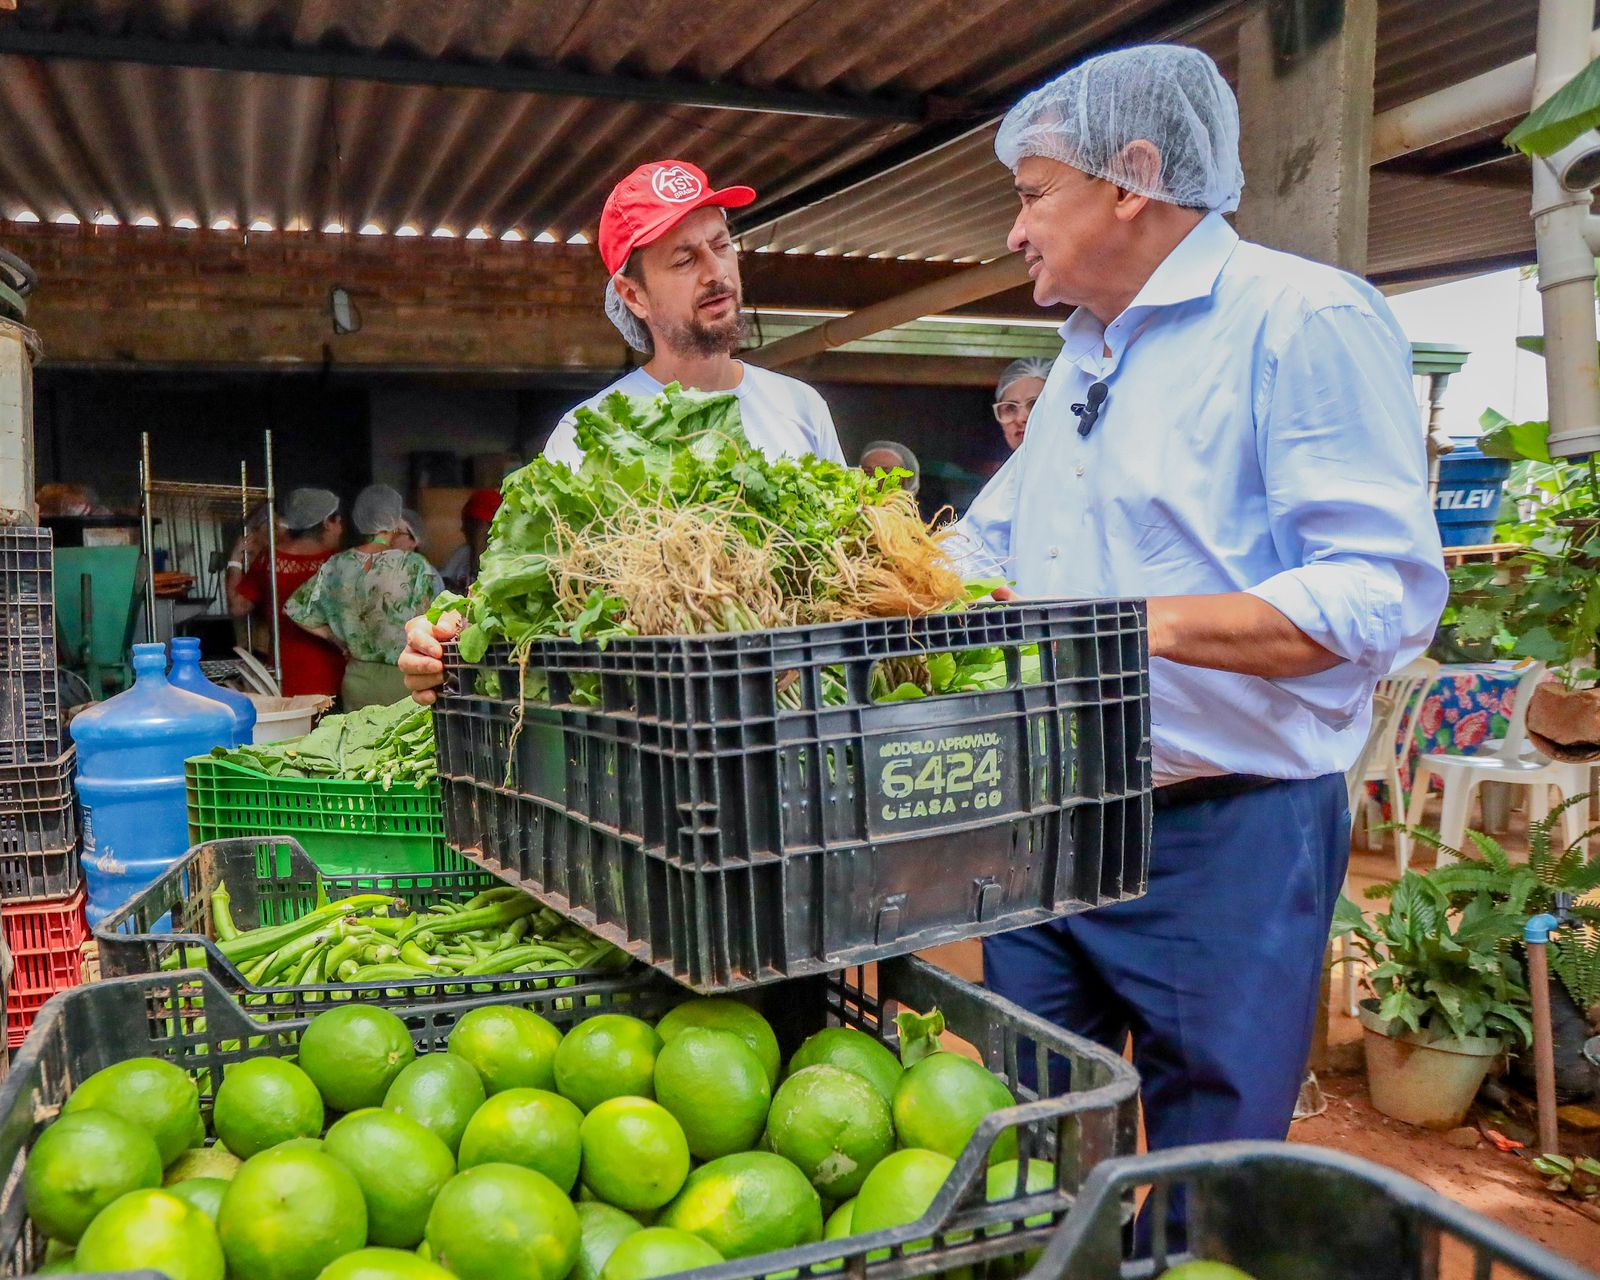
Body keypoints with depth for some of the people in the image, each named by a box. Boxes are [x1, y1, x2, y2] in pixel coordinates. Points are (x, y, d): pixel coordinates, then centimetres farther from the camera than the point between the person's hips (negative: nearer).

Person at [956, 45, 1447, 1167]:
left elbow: (1384, 595, -21)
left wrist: (1144, 622, -29)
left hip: (1225, 839, -7)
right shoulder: (1084, 356, 17)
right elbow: (986, 547, 25)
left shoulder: (1305, 319, -11)